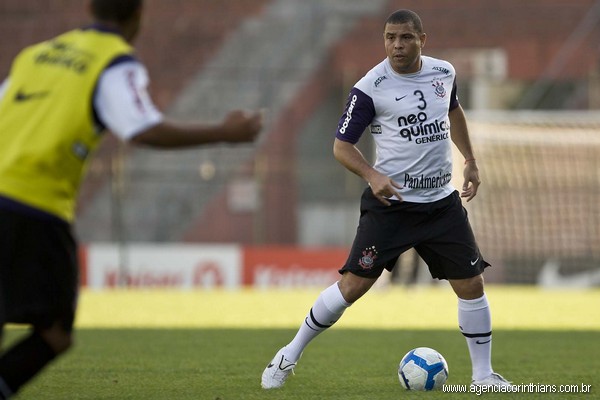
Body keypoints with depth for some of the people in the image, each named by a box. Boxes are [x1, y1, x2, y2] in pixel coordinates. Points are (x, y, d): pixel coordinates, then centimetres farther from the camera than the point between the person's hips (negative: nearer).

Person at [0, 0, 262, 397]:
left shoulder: (37, 53, 21)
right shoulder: (118, 64, 1)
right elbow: (146, 131, -13)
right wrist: (224, 132, -5)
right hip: (35, 208, -6)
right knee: (55, 336, -3)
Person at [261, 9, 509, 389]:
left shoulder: (444, 72, 4)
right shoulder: (370, 88, -12)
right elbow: (342, 145, -7)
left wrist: (471, 161, 21)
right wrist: (372, 175, -24)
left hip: (442, 201, 5)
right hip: (390, 202, -4)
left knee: (472, 284, 2)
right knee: (354, 284, -9)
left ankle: (483, 374, 16)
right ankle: (290, 356, 6)